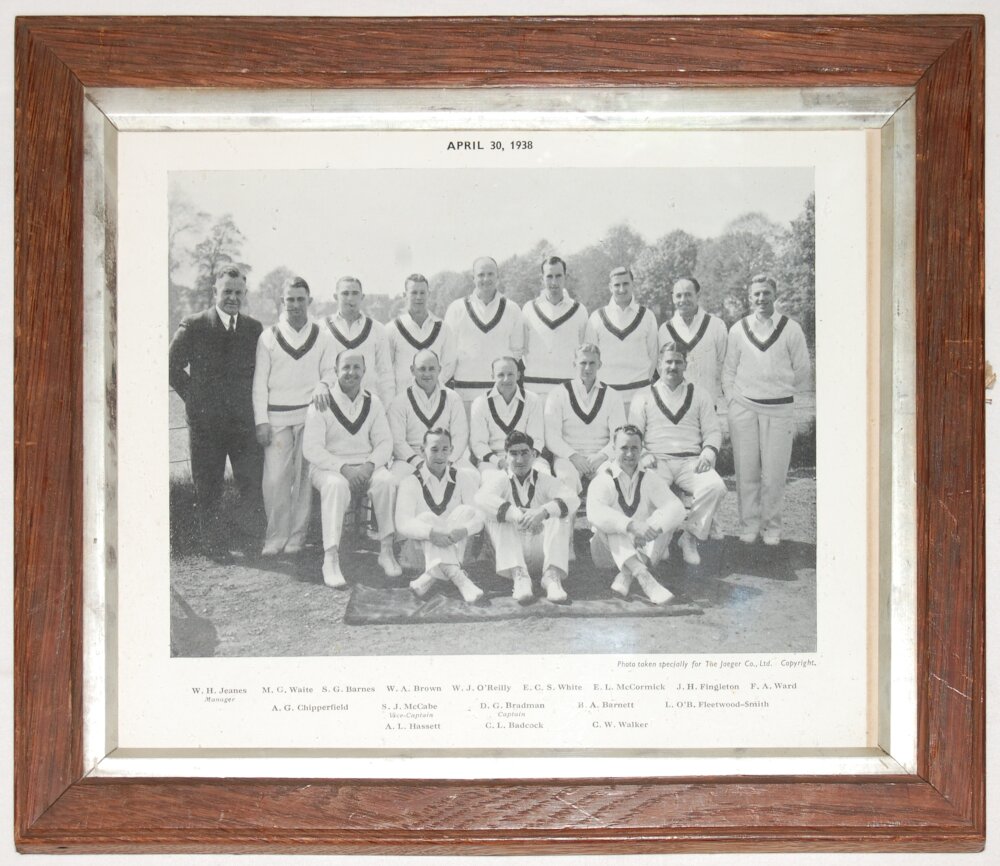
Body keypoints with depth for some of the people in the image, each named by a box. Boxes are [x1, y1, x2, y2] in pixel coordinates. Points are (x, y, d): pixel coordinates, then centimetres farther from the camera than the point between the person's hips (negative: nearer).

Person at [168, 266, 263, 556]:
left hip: (244, 420, 2)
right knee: (207, 489, 4)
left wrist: (252, 403, 6)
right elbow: (173, 368, 3)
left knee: (254, 483, -4)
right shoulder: (193, 327, 0)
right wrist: (195, 399, 0)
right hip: (205, 421, -2)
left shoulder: (253, 329, 9)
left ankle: (243, 530, 15)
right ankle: (216, 543, 15)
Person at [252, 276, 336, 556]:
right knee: (275, 478, -7)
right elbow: (259, 381, 6)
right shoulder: (268, 337, 7)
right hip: (277, 417, 0)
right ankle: (276, 536, 4)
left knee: (304, 477, 0)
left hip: (310, 414, 0)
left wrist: (321, 390, -13)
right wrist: (261, 421, -1)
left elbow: (330, 373, 10)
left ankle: (297, 536, 10)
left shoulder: (322, 337, 8)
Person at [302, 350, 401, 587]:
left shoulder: (372, 402, 9)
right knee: (337, 485, -37)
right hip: (328, 467, -3)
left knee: (386, 480, -29)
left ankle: (386, 550, -20)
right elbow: (311, 448, -10)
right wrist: (343, 468, -22)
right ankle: (330, 559, -38)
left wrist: (370, 465, -15)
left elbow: (384, 442, 6)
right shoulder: (322, 403, -4)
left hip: (366, 467, 3)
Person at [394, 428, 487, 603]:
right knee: (427, 518, -29)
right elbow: (403, 524, -16)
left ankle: (432, 576, -37)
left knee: (466, 511, -21)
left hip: (454, 549, 2)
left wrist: (464, 530, -30)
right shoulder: (410, 482, -1)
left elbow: (478, 518, -6)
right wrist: (431, 533, -35)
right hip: (423, 548, -2)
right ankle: (458, 577, -50)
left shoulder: (462, 478, 6)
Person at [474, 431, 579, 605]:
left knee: (561, 514, -19)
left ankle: (552, 575, -31)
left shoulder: (544, 480, 9)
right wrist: (517, 515, -37)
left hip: (540, 552, 1)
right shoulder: (499, 479, 4)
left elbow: (573, 499, -11)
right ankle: (518, 575, -38)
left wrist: (543, 512, -32)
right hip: (511, 554, -1)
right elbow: (482, 498, -20)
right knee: (495, 514, -23)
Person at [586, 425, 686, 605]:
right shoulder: (603, 480, -5)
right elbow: (594, 512, -27)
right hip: (611, 552, -2)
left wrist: (652, 528, -32)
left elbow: (677, 509, -12)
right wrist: (631, 526, -41)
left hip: (644, 550, 2)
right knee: (609, 523, -30)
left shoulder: (650, 480, 6)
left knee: (665, 518, -20)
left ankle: (626, 575, -33)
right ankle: (643, 576, -49)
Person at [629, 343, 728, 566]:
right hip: (657, 460, -1)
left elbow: (713, 431, 15)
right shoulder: (643, 398, 18)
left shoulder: (700, 395, 21)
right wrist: (643, 455, -9)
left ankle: (690, 537, -14)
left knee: (715, 486, -31)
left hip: (691, 461, 1)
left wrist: (708, 453, -7)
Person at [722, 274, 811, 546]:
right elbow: (728, 369, 14)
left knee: (774, 472, 0)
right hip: (743, 408, 1)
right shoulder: (738, 330, 7)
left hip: (779, 408, -1)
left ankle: (771, 526, 14)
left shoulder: (791, 329, 2)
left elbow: (802, 371, 10)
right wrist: (732, 399, 5)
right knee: (746, 471, 3)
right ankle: (749, 525, 14)